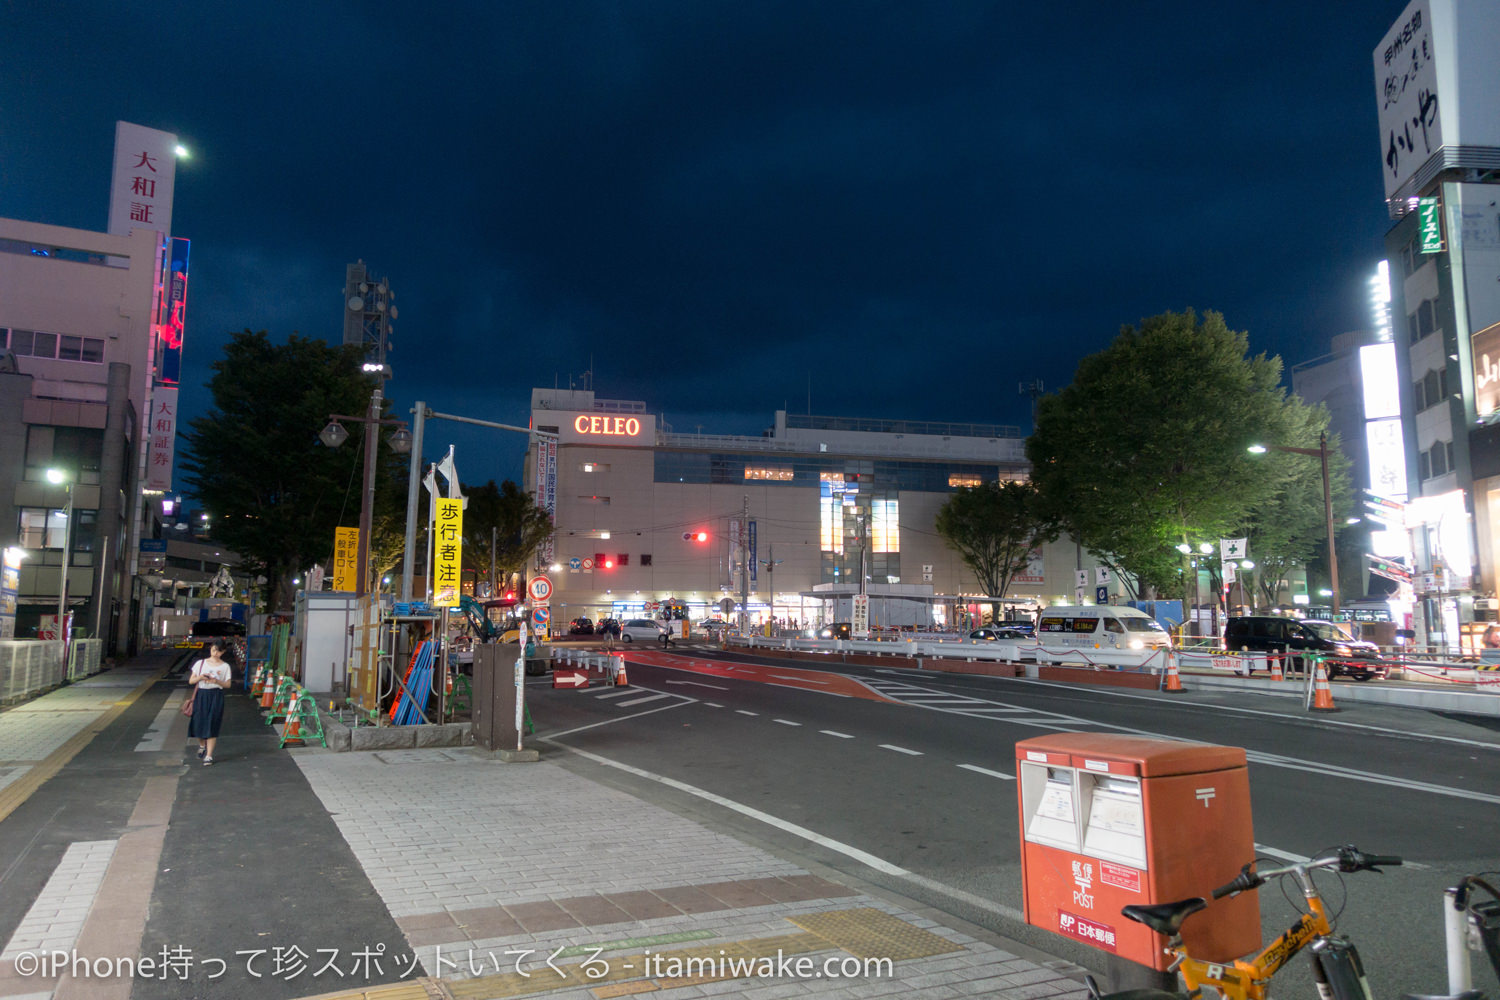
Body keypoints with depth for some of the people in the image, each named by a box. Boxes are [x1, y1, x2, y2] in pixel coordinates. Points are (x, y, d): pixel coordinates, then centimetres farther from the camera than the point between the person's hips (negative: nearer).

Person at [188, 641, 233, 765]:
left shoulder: (225, 667, 3)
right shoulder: (200, 663, 7)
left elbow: (228, 684, 1)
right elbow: (191, 681, 7)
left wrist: (217, 681, -17)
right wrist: (200, 677, -13)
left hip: (216, 697, -2)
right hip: (201, 695, 2)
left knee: (212, 726, -5)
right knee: (198, 723, 4)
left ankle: (209, 755, -1)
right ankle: (202, 746, 34)